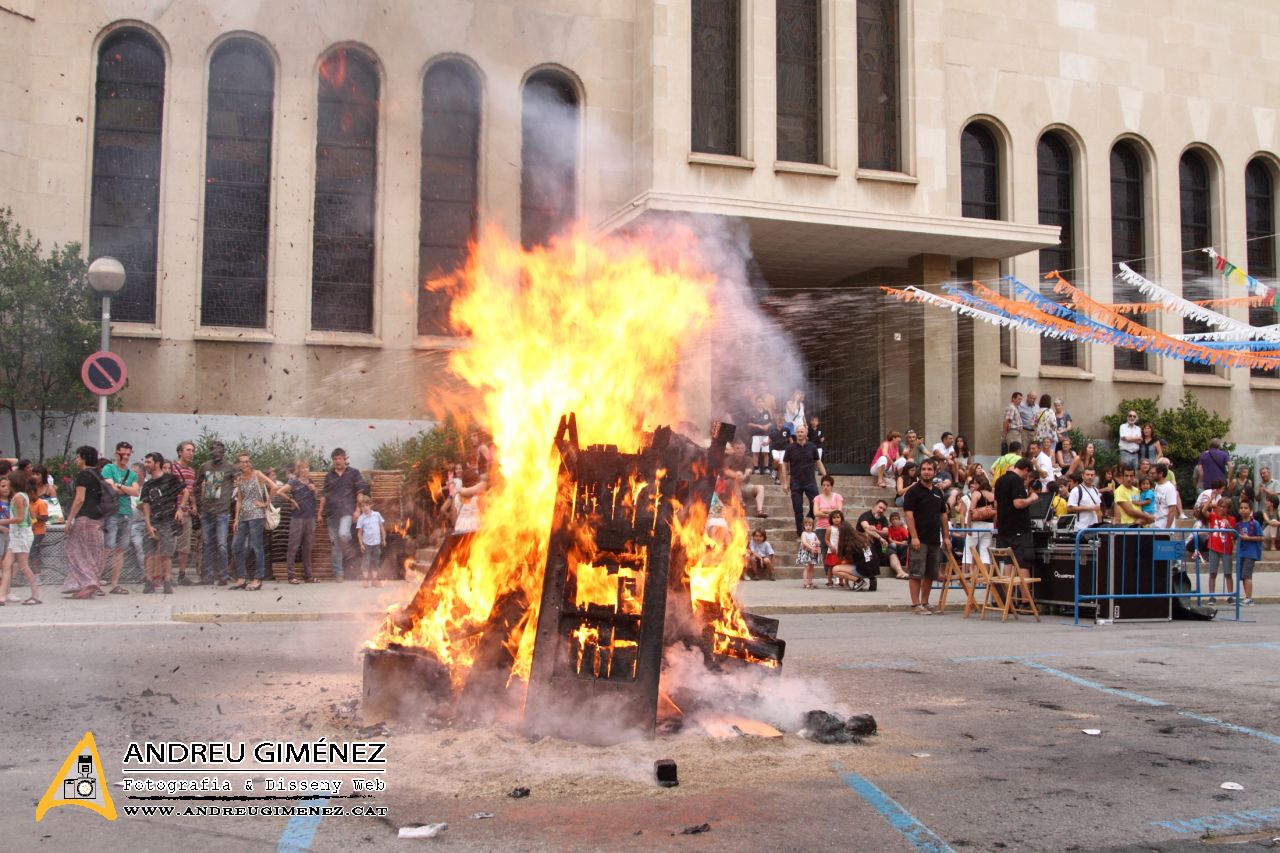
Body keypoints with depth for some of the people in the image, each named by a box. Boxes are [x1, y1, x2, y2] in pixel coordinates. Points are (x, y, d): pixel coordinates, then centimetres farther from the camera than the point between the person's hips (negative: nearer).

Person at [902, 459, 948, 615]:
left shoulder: (938, 493, 15)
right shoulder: (913, 491, -5)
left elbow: (943, 515, 19)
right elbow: (909, 514, -11)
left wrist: (946, 536, 13)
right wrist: (914, 537, -18)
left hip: (935, 540, 7)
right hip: (920, 539, -7)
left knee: (931, 574, 10)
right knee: (916, 573, -6)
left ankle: (925, 603, 18)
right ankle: (916, 604, -3)